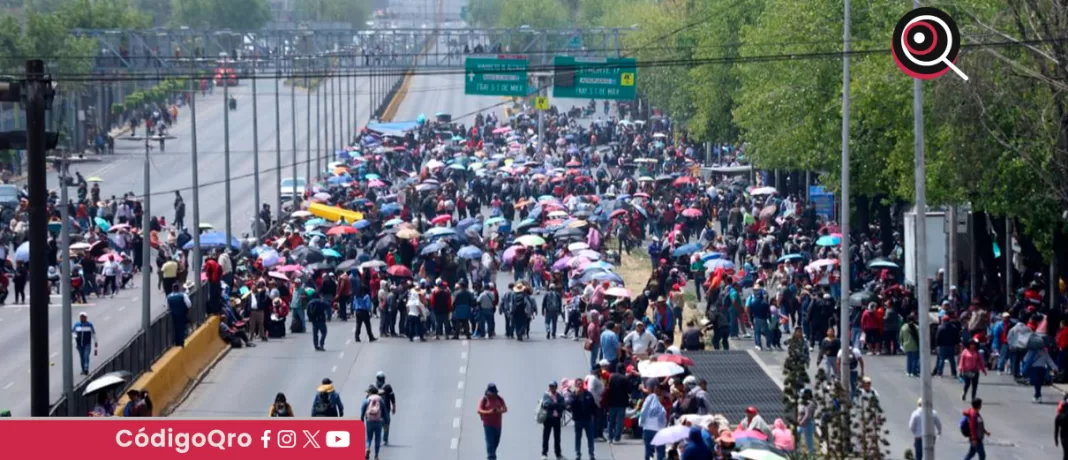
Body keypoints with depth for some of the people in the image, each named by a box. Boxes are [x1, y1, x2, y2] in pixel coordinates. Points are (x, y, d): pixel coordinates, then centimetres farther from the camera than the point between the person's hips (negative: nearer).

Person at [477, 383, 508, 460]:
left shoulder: (499, 399, 4)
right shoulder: (484, 399, -6)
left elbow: (505, 409, 1)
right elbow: (479, 410, -11)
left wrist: (499, 411, -22)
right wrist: (488, 412, -28)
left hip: (497, 424, 4)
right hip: (488, 425, -4)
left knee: (496, 442, 14)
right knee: (490, 442, -10)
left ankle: (492, 454, 34)